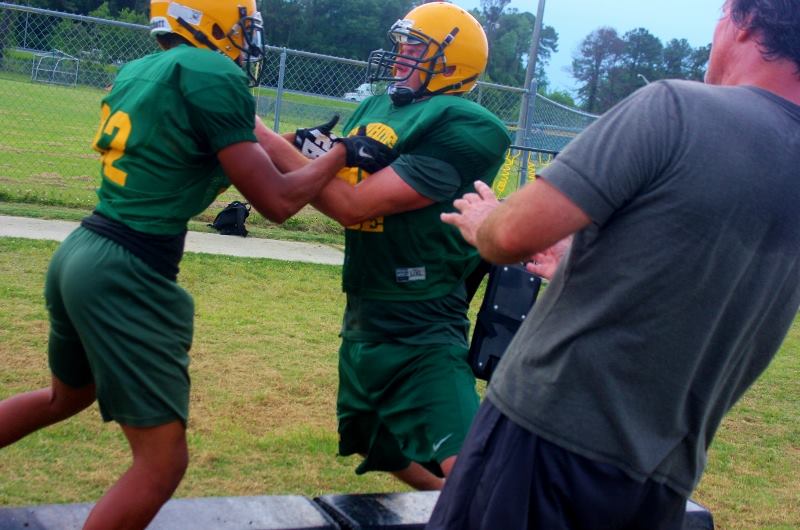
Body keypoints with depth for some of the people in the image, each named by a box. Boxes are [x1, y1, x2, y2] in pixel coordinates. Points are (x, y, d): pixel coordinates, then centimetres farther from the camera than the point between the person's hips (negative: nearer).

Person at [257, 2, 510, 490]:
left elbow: (353, 204, -22)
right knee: (376, 448, 25)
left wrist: (270, 143, -15)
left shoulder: (464, 128, -19)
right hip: (363, 321, 9)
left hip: (421, 332, -9)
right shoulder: (373, 110, 9)